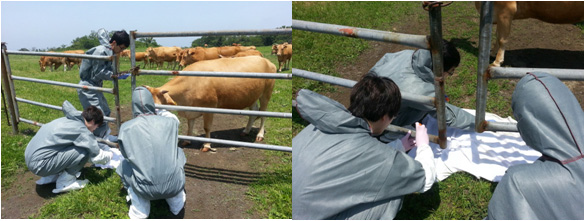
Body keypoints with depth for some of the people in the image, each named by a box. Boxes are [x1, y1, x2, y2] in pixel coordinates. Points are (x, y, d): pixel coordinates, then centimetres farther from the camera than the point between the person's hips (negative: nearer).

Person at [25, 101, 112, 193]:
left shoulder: (68, 119, 11)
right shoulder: (82, 131, -15)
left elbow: (66, 104, 37)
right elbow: (97, 157, -10)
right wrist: (109, 156, 11)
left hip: (29, 157, 10)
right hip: (39, 164, -10)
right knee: (84, 151, -16)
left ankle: (52, 176, 19)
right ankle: (65, 182, -5)